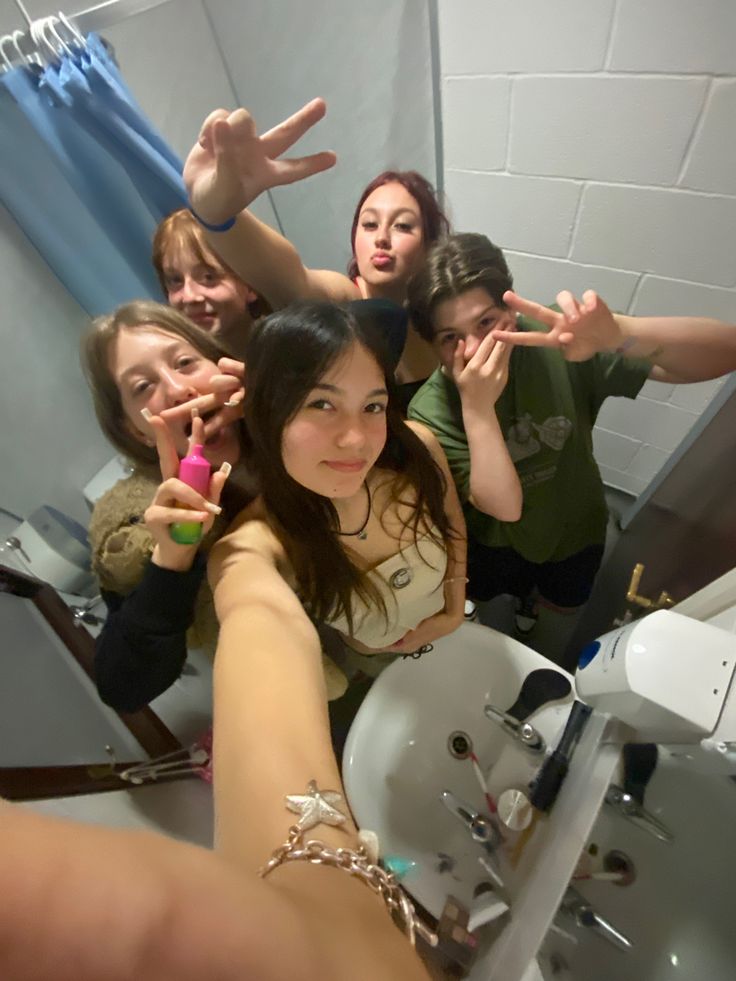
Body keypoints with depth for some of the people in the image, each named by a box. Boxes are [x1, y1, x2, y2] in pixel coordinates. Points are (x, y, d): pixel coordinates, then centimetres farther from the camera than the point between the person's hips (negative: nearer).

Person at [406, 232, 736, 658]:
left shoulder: (563, 346, -30)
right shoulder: (432, 409, -29)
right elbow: (500, 505, -32)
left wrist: (622, 333, -54)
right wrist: (476, 408, -46)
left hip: (575, 530, 2)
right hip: (494, 543, -1)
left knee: (552, 640, 32)